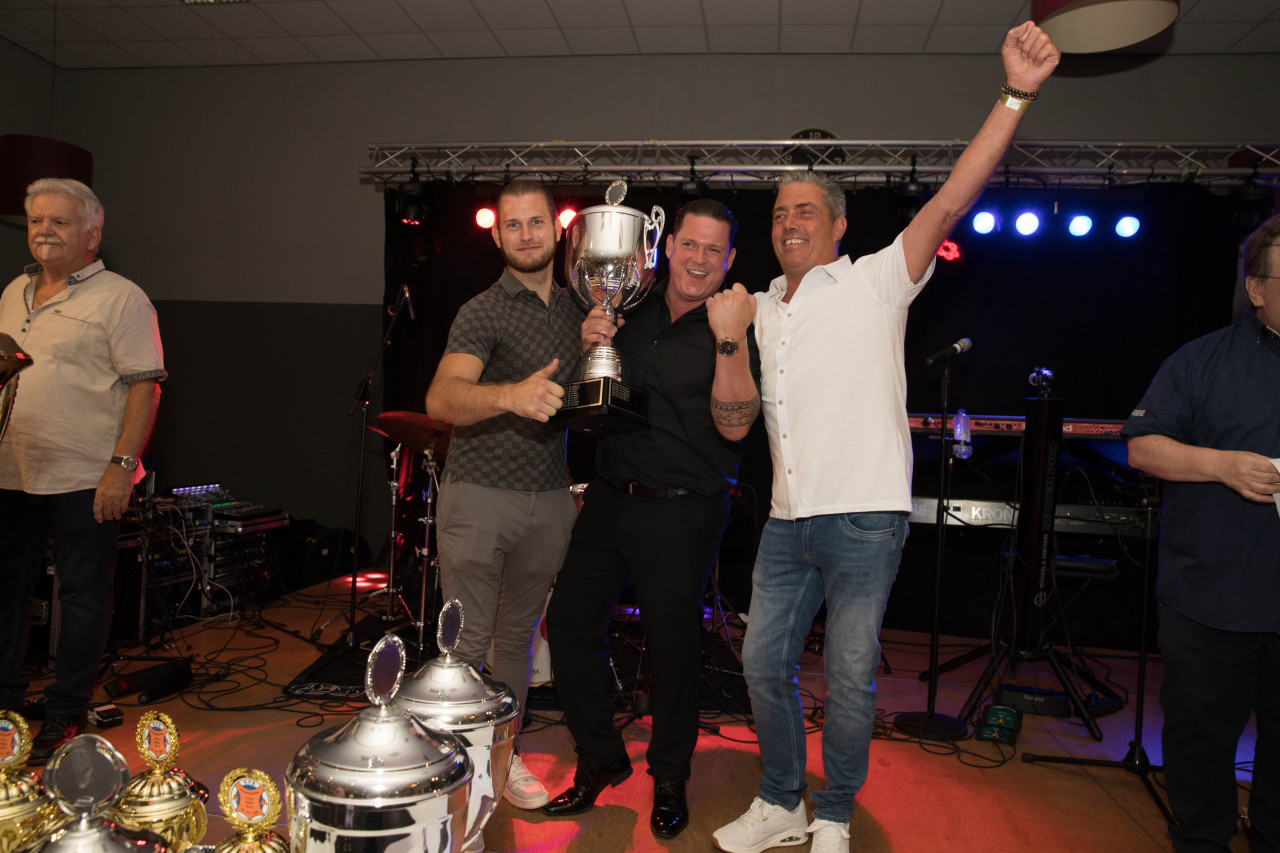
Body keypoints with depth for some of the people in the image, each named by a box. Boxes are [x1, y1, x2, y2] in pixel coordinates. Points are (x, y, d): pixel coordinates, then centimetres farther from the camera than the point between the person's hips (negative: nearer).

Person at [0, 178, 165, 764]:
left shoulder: (120, 298, -7)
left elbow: (145, 386, -13)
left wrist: (122, 464, -20)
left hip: (85, 479, -7)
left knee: (82, 596, 3)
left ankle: (65, 716, 16)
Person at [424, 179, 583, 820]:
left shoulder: (575, 309, 12)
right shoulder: (484, 312, -7)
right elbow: (442, 398, -23)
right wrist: (510, 394, -43)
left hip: (549, 500, 5)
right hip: (480, 496, -5)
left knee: (518, 635, 15)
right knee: (467, 643, 0)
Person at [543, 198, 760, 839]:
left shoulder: (733, 332, -6)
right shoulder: (631, 312, 9)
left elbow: (734, 426, -19)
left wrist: (729, 340, -29)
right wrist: (588, 347, -2)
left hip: (680, 514, -5)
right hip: (609, 498, 5)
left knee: (672, 646, 4)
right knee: (568, 623, 7)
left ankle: (670, 779, 29)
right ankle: (601, 758, 29)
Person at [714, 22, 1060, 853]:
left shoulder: (874, 283, -1)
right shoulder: (760, 309, 16)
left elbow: (951, 201, -13)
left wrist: (1017, 95, -23)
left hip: (864, 516, -5)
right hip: (789, 518, 6)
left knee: (851, 676, 3)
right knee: (765, 661, 10)